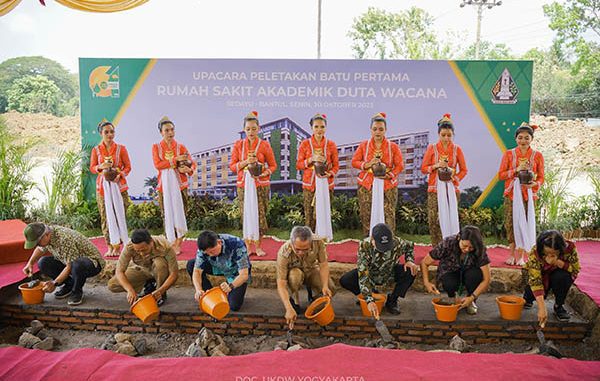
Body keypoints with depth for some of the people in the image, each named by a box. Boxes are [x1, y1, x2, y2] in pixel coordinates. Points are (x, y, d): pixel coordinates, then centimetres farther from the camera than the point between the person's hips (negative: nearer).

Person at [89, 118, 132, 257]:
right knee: (105, 216, 1)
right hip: (103, 186, 1)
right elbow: (92, 168, 9)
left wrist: (120, 175, -14)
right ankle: (110, 246, 8)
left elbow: (128, 166, 4)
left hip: (118, 185, -1)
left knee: (119, 214, -5)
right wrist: (101, 167, -12)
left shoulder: (121, 148, 4)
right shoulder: (96, 150, 8)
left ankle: (117, 246, 2)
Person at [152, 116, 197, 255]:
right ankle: (171, 244, 8)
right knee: (167, 213, 1)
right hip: (164, 184, 0)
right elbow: (157, 164, -7)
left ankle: (178, 244, 5)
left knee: (179, 212, -2)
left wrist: (188, 169, -21)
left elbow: (193, 163, 2)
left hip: (179, 183, 0)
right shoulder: (156, 147, 6)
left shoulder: (180, 147, 7)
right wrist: (175, 160, -14)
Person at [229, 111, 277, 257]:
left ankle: (258, 246, 10)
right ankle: (248, 246, 12)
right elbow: (232, 166, 4)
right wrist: (246, 162, -13)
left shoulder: (264, 145, 1)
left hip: (261, 184, -1)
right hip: (244, 184, 1)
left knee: (260, 214, -2)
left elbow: (273, 165, 5)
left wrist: (264, 173, -14)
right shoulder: (238, 145, 5)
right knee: (246, 214, 2)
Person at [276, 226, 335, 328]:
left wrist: (325, 286, -33)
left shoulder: (318, 242, -30)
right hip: (293, 274, -3)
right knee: (295, 274, -37)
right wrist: (289, 309, -44)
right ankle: (294, 300, -9)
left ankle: (312, 291, 13)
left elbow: (323, 264, -18)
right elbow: (281, 284, -36)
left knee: (330, 290, -20)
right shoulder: (284, 253, -36)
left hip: (311, 270, 3)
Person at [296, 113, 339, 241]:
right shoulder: (305, 144, 2)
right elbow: (298, 164, 2)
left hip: (326, 183, 0)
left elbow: (336, 165, 7)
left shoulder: (331, 144, 4)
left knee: (324, 211, 0)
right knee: (309, 213, 0)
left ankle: (323, 237, 14)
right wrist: (311, 159, -14)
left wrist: (330, 173, -13)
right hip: (309, 183, 0)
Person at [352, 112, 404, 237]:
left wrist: (390, 175, -15)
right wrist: (367, 164, -13)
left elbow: (399, 165, 3)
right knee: (367, 215, 0)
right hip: (367, 185, 0)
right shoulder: (363, 145, 6)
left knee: (388, 215, -5)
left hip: (388, 185, 0)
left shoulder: (393, 147, 5)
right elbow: (354, 162, 5)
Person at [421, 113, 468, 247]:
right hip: (435, 188, -1)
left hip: (451, 188, 1)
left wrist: (455, 179, -9)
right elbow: (423, 168, 5)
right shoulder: (432, 148, 3)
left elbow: (463, 170, 9)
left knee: (451, 218, -3)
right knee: (434, 220, -5)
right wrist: (436, 166, -12)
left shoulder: (457, 149, 6)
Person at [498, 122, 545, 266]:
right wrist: (516, 170, -13)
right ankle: (512, 255, 10)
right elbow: (501, 175, 1)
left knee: (525, 223, -2)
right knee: (511, 223, -1)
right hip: (511, 194, 0)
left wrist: (534, 184, -15)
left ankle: (521, 256, 7)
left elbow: (541, 178, 6)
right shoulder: (508, 154, 5)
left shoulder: (537, 155, 6)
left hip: (528, 195, 0)